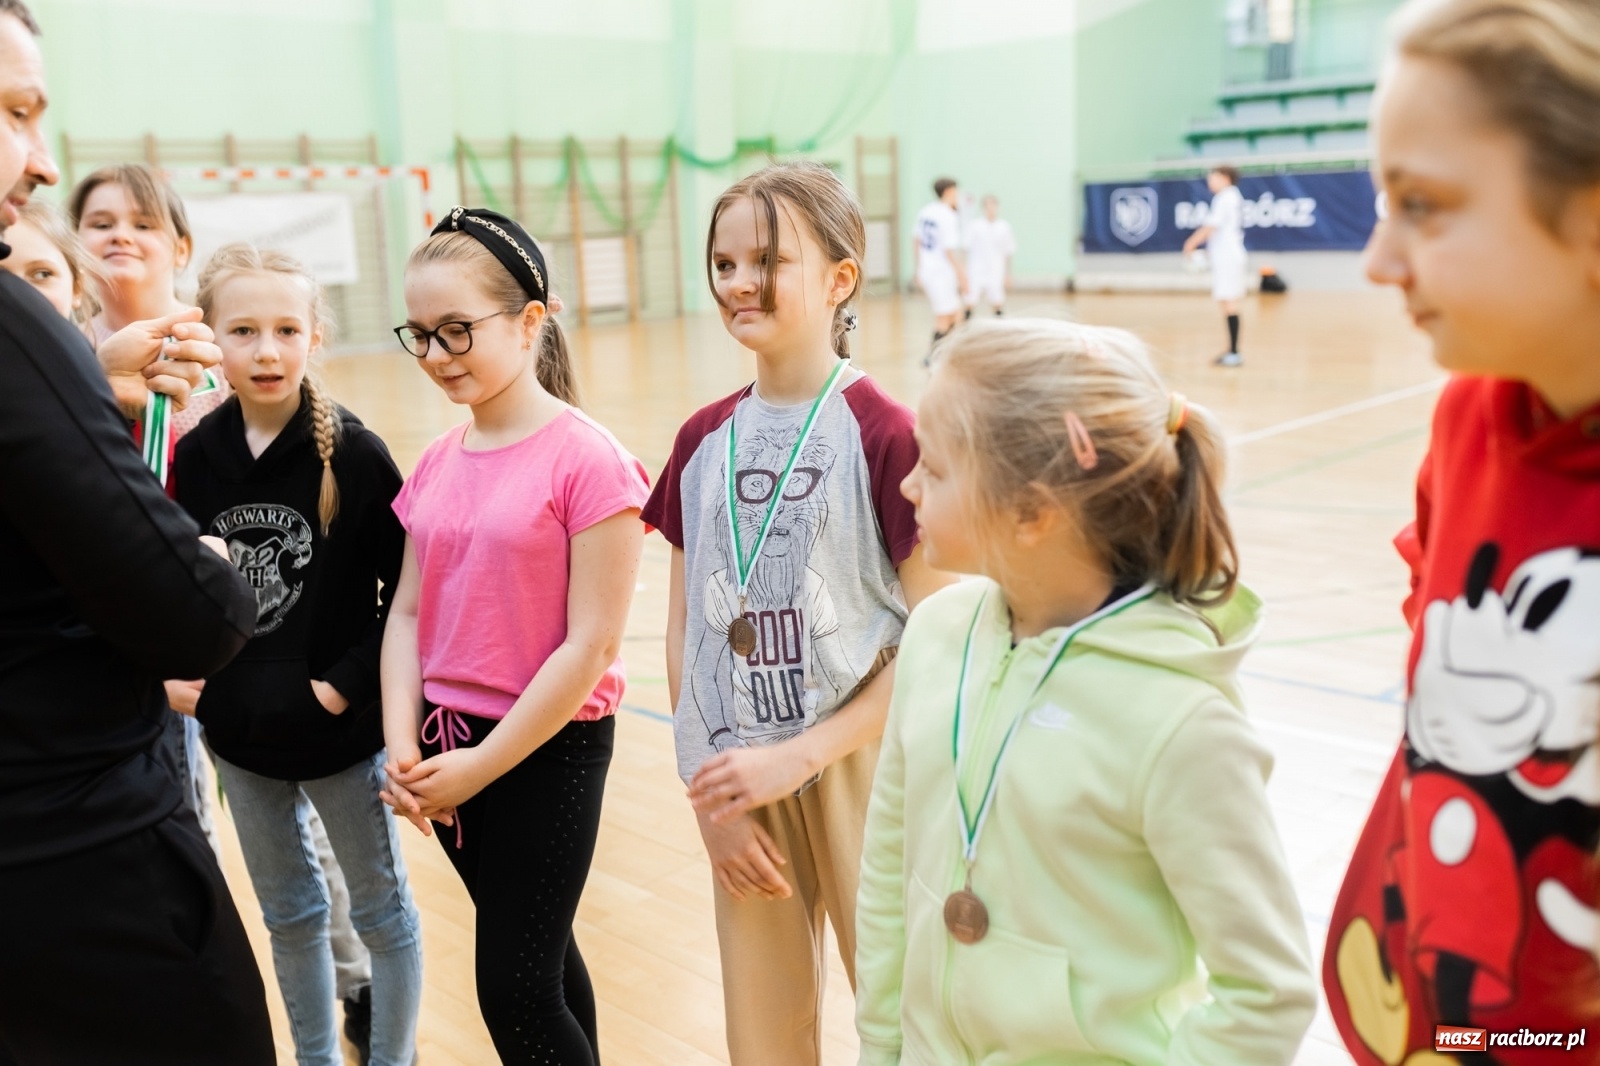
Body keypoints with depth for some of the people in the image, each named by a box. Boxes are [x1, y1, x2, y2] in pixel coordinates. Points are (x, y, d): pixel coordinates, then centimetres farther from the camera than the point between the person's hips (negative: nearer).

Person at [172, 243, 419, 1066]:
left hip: (339, 728, -4)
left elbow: (406, 588, -12)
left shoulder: (353, 453, -15)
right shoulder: (195, 455, -2)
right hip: (238, 729, 5)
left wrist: (348, 683, -17)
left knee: (380, 909, 13)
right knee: (287, 913, 21)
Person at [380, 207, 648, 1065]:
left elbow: (592, 646, -17)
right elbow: (408, 614, 7)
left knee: (513, 992, 0)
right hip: (447, 743, 6)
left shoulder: (586, 461, -16)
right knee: (539, 957, 20)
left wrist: (482, 765, -14)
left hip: (546, 751, -6)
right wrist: (404, 747, -6)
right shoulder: (437, 465, 4)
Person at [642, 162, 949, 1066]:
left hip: (859, 771, -4)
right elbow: (684, 628, 5)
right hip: (740, 786, 5)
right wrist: (713, 795, -2)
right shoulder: (703, 440, 3)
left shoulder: (885, 435, -13)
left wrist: (798, 756, -16)